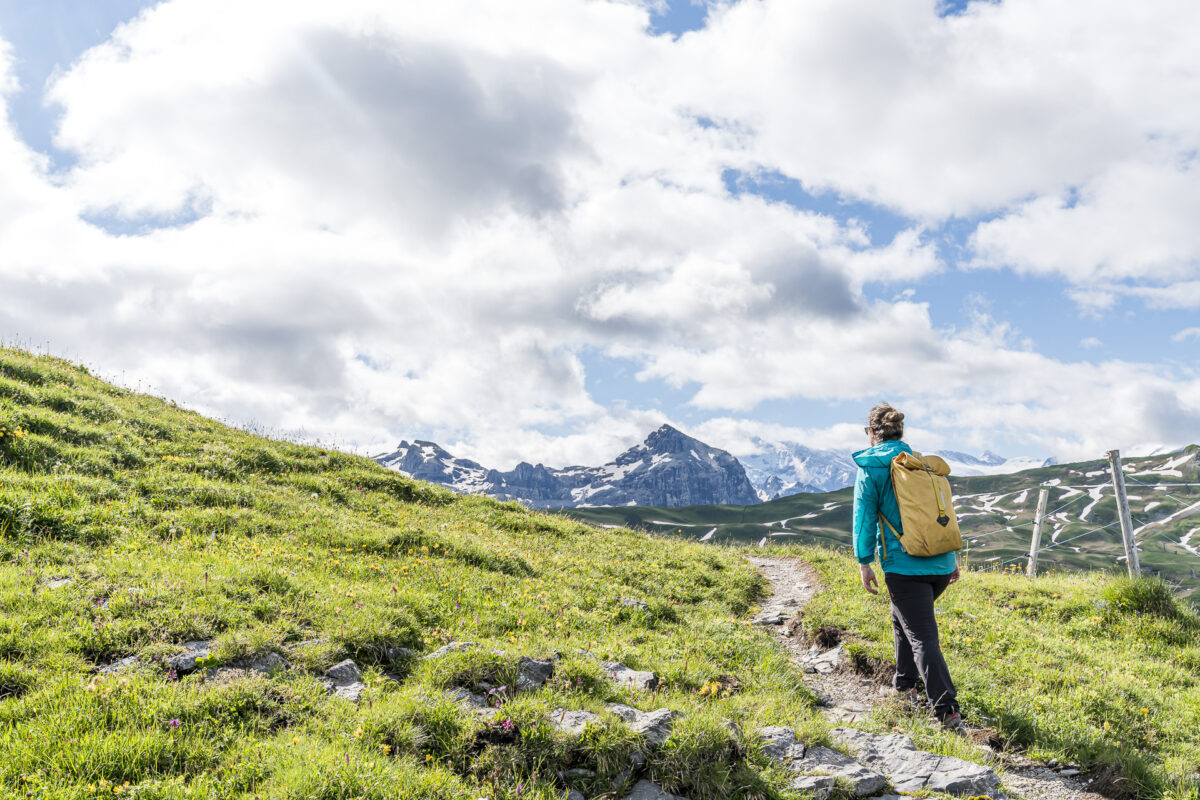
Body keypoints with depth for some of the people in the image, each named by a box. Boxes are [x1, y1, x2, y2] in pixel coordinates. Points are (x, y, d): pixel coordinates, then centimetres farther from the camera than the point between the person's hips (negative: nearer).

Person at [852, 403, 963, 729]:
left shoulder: (871, 467, -3)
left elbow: (864, 516, -7)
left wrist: (864, 563, -3)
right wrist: (952, 557, 22)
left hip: (904, 566, -6)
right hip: (941, 563, 6)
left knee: (922, 637, -4)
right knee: (903, 617, 26)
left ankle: (947, 710, -12)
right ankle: (905, 683, 35)